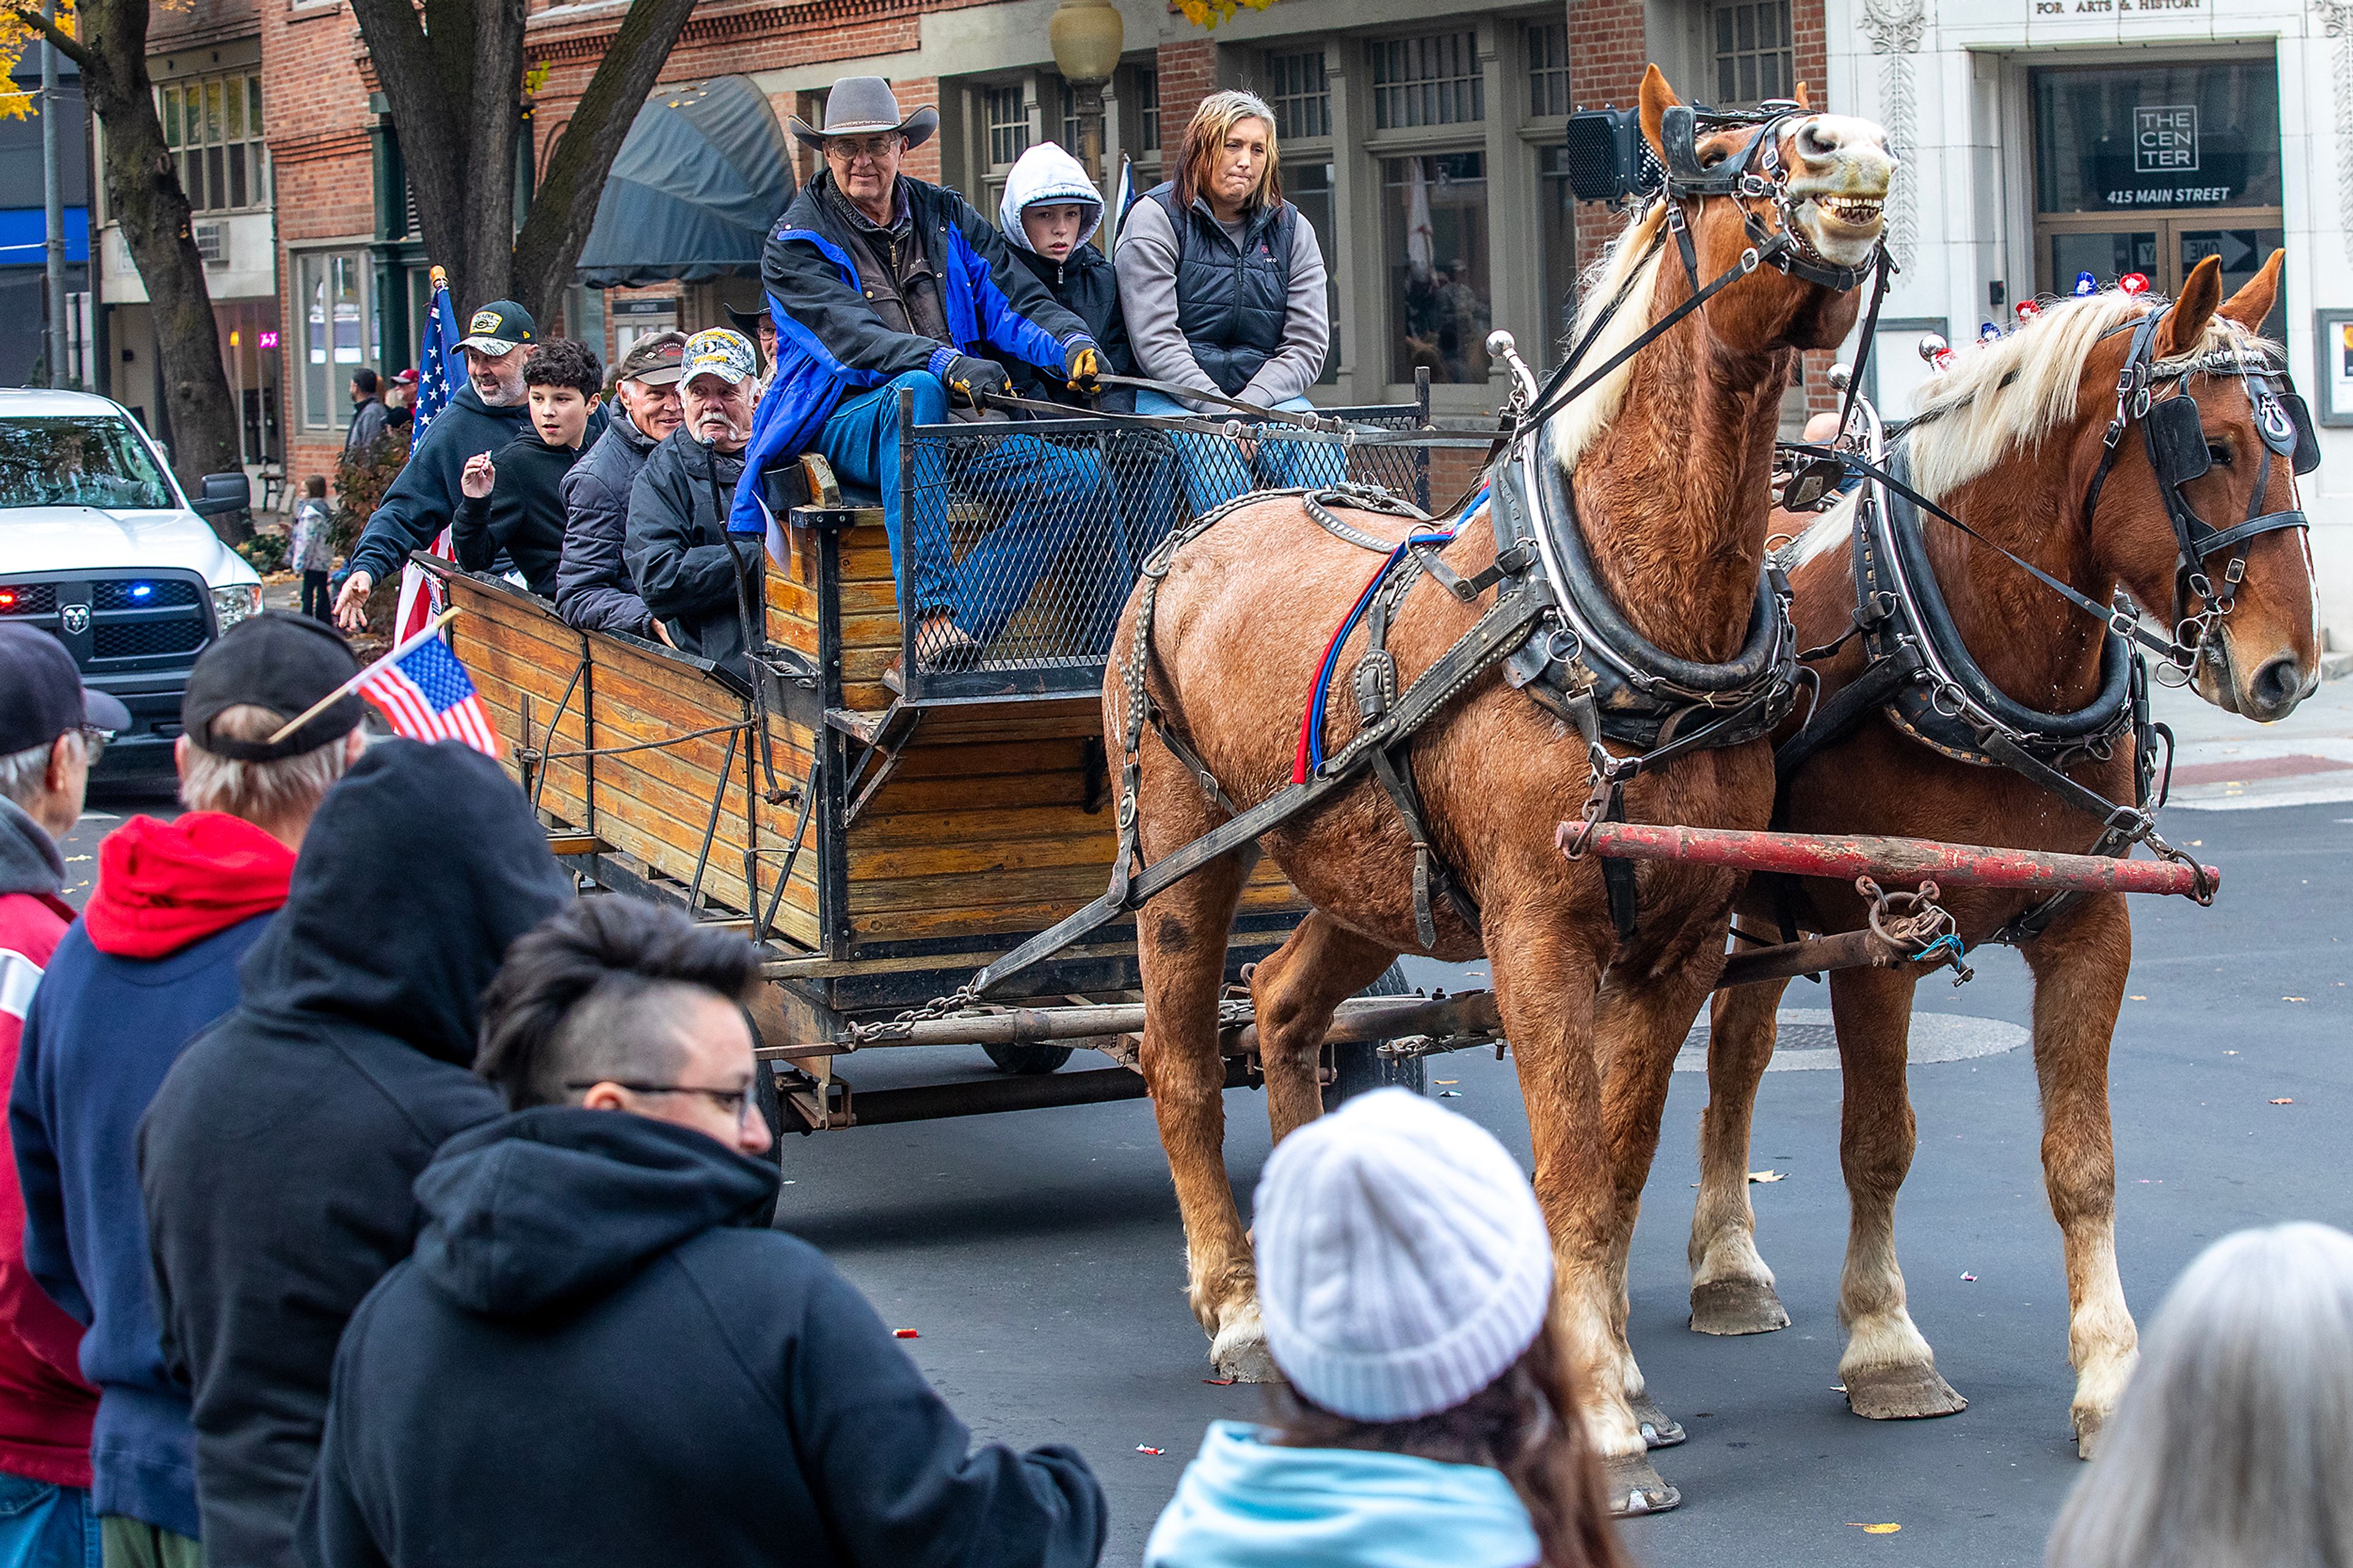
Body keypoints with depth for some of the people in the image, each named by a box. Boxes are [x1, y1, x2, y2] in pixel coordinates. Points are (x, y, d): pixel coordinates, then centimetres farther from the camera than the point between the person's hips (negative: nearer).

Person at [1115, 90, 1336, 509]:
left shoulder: (1291, 229, 13)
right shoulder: (1156, 218, 0)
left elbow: (1306, 346, 5)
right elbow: (1155, 341, -10)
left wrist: (1249, 407, -14)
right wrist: (1222, 414, -21)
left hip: (1268, 392, 3)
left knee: (1320, 450, -29)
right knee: (1215, 450, -36)